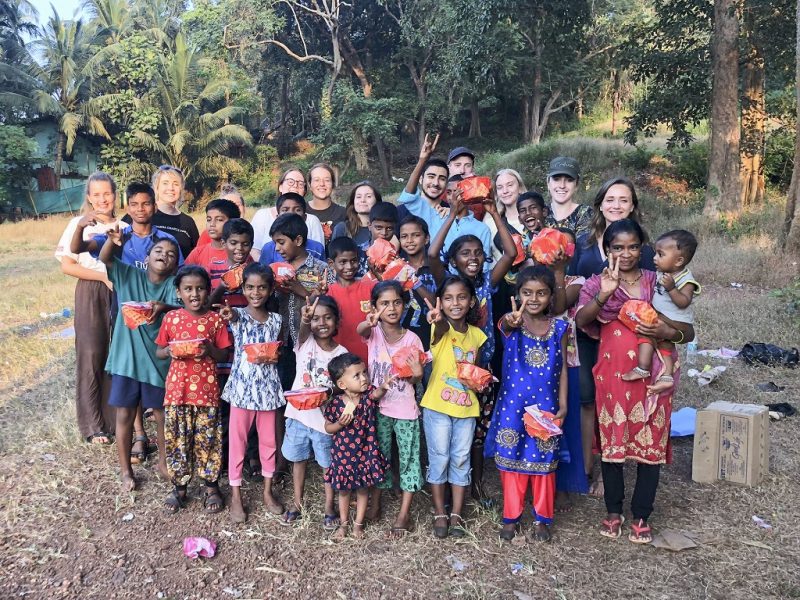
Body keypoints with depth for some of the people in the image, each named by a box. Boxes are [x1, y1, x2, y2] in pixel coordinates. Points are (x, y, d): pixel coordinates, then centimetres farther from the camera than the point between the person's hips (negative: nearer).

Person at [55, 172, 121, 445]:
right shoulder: (79, 224, 1)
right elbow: (67, 265, -4)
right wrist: (104, 277, -11)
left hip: (121, 295, 2)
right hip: (90, 296, -2)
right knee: (91, 356, -1)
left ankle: (115, 418, 14)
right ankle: (93, 425, 8)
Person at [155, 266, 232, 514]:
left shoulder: (215, 320, -1)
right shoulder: (171, 318, 2)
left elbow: (223, 355, 2)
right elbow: (158, 352, 9)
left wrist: (209, 349, -17)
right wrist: (169, 351, -12)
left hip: (206, 390, -1)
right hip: (177, 389, 1)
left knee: (207, 440, 6)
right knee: (176, 439, 9)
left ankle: (211, 487, 22)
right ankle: (179, 487, 26)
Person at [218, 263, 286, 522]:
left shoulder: (276, 319, 3)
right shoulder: (238, 315, -5)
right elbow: (234, 315, -28)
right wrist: (228, 313, -49)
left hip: (268, 387, 3)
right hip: (242, 387, -2)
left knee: (268, 439, 12)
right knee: (237, 441, 6)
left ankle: (267, 491, 28)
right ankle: (236, 496, 19)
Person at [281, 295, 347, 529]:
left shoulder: (341, 353, -7)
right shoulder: (305, 342, -6)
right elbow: (303, 332, -30)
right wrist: (304, 320, -53)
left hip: (325, 417, -1)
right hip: (298, 413, 2)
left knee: (328, 463, 11)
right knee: (299, 459, 17)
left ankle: (329, 507, 29)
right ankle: (298, 503, 35)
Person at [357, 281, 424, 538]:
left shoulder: (411, 339, -5)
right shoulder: (373, 332, -6)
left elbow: (416, 379, 1)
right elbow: (360, 330, -33)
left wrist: (417, 374, -23)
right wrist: (369, 323, -57)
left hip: (405, 410, 0)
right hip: (378, 406, 0)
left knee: (408, 459, 4)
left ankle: (403, 514, 16)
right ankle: (375, 504, 30)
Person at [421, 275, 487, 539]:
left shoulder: (476, 334, 4)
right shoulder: (440, 329, -12)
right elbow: (439, 334, -38)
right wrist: (438, 321, -60)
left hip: (466, 407, 4)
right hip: (437, 406, -4)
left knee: (461, 460, 11)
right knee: (439, 459, 6)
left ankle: (456, 514, 24)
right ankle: (440, 514, 22)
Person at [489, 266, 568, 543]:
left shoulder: (559, 328, -1)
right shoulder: (511, 322, -8)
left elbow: (563, 368, 4)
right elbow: (505, 325, -34)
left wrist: (563, 404, -2)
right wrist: (512, 322, -58)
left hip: (546, 406, 1)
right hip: (513, 405, -1)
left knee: (544, 462, 11)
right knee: (512, 460, 10)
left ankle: (542, 518, 29)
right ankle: (511, 517, 26)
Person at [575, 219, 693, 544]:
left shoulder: (658, 282, 4)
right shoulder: (598, 283, 2)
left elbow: (689, 332, 4)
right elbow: (580, 320, -18)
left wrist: (667, 332, -19)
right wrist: (604, 294, -33)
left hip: (652, 377, 1)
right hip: (612, 376, 0)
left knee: (651, 445, 6)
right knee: (611, 442, 9)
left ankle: (641, 516, 22)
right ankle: (614, 511, 26)